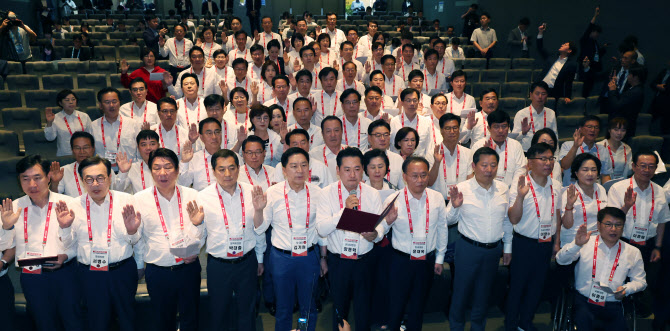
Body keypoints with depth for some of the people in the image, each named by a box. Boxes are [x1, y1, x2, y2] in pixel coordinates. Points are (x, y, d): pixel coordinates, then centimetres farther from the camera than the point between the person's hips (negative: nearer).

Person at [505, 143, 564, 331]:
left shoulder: (556, 186, 3)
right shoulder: (521, 184, -15)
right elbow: (513, 219, -24)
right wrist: (520, 196, -35)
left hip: (546, 243, 6)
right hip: (524, 243, -6)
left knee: (537, 287, 17)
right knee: (517, 286, 6)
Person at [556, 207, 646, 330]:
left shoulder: (633, 252, 12)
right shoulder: (586, 243, 4)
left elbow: (640, 281, 19)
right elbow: (561, 260, -5)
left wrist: (627, 289, -2)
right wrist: (577, 244, -23)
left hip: (612, 305, 3)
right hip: (583, 301, -3)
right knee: (583, 320, -33)